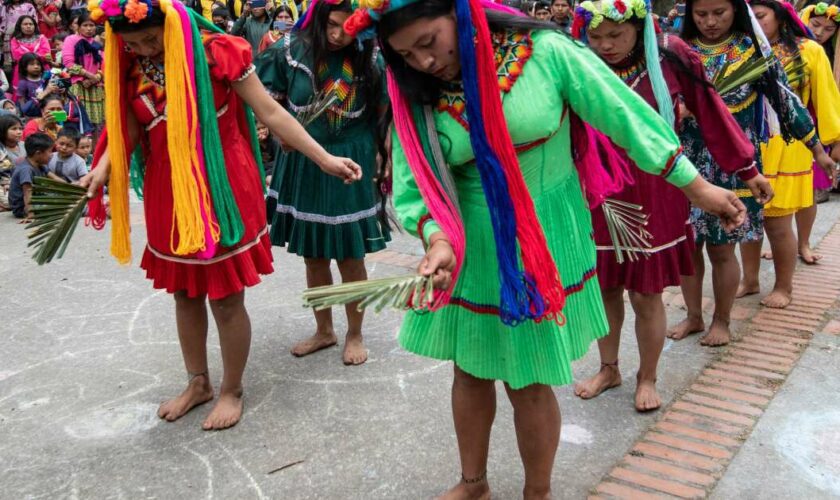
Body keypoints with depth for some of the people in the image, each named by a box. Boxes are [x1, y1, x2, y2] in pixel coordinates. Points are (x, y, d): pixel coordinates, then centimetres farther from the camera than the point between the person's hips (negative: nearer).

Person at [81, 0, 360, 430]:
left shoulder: (217, 53, -13)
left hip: (222, 191, -5)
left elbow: (270, 113, -10)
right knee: (184, 294, 18)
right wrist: (104, 167, -17)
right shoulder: (130, 68, 1)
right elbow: (127, 130, 3)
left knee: (226, 298, 3)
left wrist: (324, 159, -11)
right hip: (168, 195, 5)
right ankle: (198, 382, 37)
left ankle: (232, 390, 24)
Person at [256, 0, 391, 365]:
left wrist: (380, 156, -1)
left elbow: (383, 114, 2)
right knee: (312, 255, 12)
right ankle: (324, 331, 29)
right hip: (302, 166, 2)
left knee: (350, 257, 3)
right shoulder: (293, 49, -6)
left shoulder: (369, 60, -5)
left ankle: (355, 334, 23)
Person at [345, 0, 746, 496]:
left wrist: (698, 187, -3)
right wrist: (438, 239, -30)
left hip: (544, 248, -3)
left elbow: (624, 114, -9)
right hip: (472, 254, 3)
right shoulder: (415, 97, -6)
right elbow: (414, 186, -8)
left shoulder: (545, 52, -15)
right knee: (471, 372, 17)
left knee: (529, 382, 6)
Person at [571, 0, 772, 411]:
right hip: (599, 198, 1)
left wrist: (746, 169, 6)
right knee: (605, 289, 12)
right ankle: (609, 369, 35)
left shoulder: (670, 56, -8)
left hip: (654, 197, -1)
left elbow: (711, 113, 0)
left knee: (646, 295, 6)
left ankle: (647, 378, 29)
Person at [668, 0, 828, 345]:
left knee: (721, 249, 3)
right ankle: (693, 316, 25)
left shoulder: (753, 49, -2)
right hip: (688, 164, 2)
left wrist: (818, 149, 7)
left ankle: (721, 321, 22)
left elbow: (784, 98, 3)